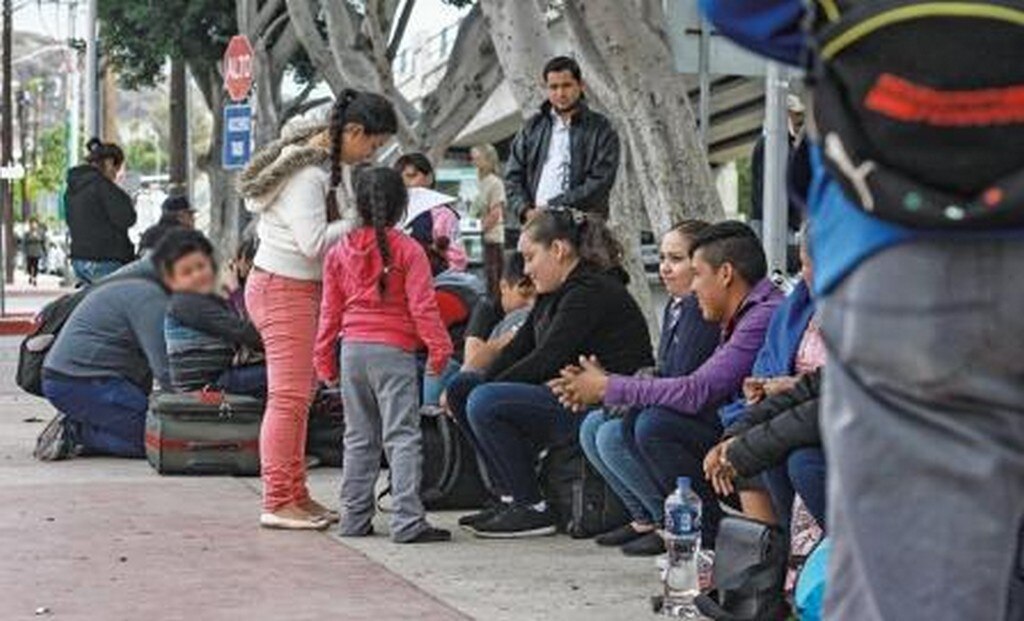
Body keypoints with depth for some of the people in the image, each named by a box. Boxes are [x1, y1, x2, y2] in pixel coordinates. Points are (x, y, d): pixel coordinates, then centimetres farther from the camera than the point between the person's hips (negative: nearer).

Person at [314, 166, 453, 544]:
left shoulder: (339, 252, 7)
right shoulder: (408, 250, -7)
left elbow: (330, 311, 11)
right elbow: (422, 306, -11)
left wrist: (325, 358, 18)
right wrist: (439, 347, -4)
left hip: (352, 349, 5)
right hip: (394, 350, -5)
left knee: (359, 439, 14)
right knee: (402, 438, -6)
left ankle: (355, 517, 16)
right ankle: (408, 522, -12)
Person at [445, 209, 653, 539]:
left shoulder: (592, 293, -15)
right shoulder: (555, 294, 16)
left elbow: (545, 361, -20)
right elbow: (519, 348, 13)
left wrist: (487, 388, -12)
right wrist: (476, 384, -1)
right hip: (570, 400, 11)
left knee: (485, 404, -24)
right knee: (462, 388, 7)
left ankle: (534, 510, -15)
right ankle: (512, 498, 4)